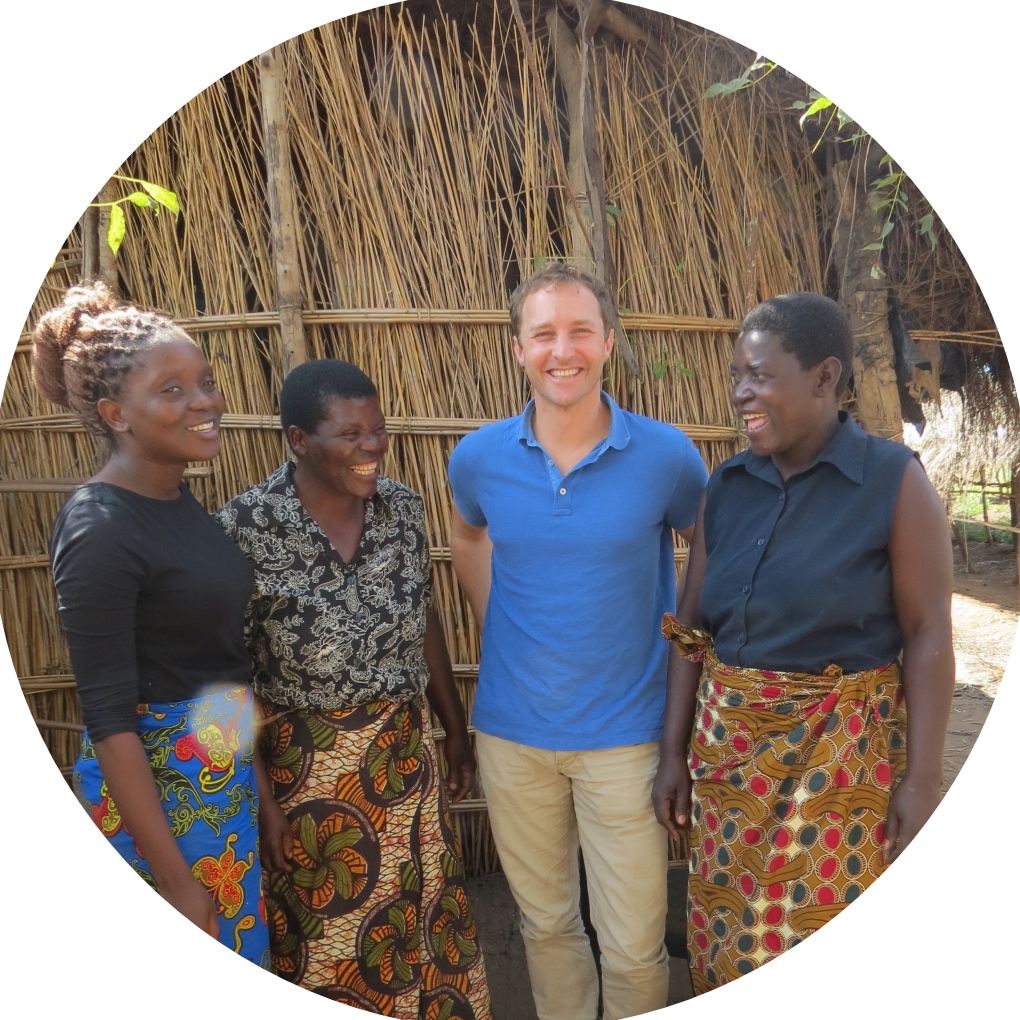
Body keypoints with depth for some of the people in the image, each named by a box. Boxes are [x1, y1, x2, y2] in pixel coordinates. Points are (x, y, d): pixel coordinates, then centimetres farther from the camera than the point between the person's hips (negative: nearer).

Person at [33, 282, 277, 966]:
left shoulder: (178, 496, 3)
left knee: (246, 942, 23)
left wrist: (258, 780, 17)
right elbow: (108, 717, -20)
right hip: (153, 782, -7)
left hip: (224, 775, 8)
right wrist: (175, 878, -17)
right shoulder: (100, 531, -21)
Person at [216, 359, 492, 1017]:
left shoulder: (404, 508, -5)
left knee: (423, 907, 20)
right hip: (305, 763, -3)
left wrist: (458, 732, 11)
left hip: (405, 749, 4)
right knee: (326, 924, 17)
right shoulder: (246, 528, -19)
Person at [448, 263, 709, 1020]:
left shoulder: (667, 455, -11)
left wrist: (683, 646, 0)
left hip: (626, 730, -2)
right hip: (512, 730, 2)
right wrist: (497, 627, 6)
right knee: (545, 922, 21)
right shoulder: (479, 458, -6)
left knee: (633, 943, 9)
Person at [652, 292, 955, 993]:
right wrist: (673, 752, 5)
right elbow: (691, 626, 5)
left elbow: (928, 634, -8)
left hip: (842, 749, -4)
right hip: (730, 743, 4)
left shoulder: (895, 480, -9)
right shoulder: (726, 487, 3)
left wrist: (924, 776, -10)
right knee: (724, 928, 16)